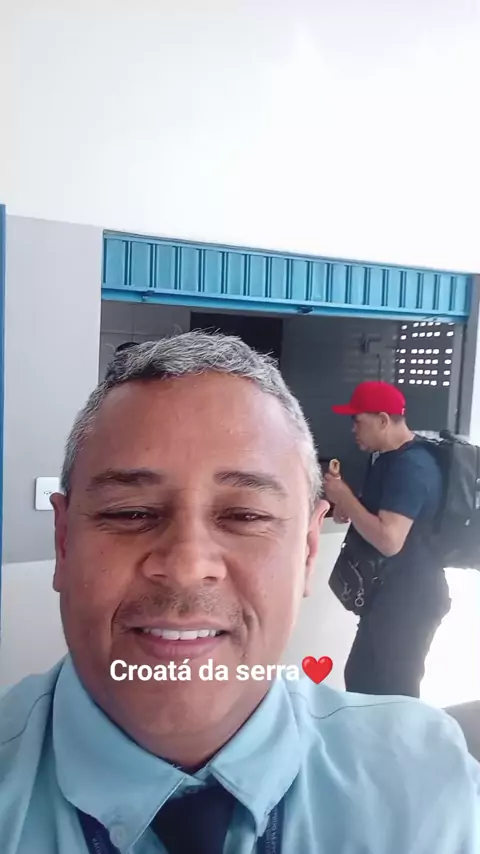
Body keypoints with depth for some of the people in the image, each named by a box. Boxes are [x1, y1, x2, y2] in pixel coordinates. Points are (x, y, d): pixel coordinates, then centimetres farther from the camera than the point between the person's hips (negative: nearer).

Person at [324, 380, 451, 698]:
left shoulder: (410, 466, -23)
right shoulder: (393, 457, 10)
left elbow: (389, 540, -32)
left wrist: (344, 497, -21)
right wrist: (349, 508, 4)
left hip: (407, 599, -10)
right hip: (390, 596, 10)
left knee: (392, 692, 2)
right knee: (362, 682, 20)